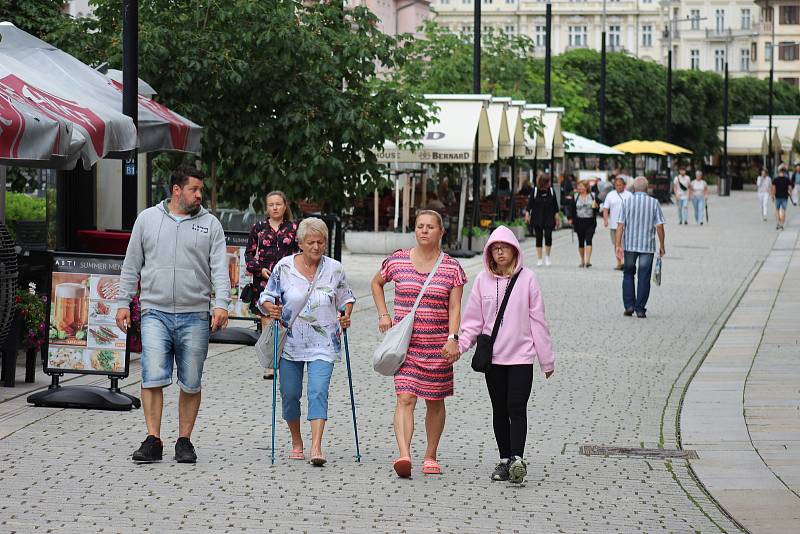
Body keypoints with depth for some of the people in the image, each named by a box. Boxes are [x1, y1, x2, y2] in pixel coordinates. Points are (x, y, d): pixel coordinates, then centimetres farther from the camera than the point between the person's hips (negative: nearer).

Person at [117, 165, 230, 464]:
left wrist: (221, 304, -16)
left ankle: (185, 441, 13)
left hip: (195, 316, 1)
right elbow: (131, 266, 13)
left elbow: (220, 269, -1)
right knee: (153, 377, -11)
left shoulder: (210, 224, 7)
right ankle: (153, 441, -7)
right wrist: (123, 302, 7)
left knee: (191, 383, 4)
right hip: (155, 313, -1)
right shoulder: (147, 219, 9)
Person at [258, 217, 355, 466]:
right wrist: (271, 309, -17)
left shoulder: (335, 269, 1)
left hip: (323, 344, -1)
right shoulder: (284, 267, -2)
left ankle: (316, 447, -24)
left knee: (318, 391, -16)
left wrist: (346, 315, -3)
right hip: (290, 342, 1)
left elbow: (346, 297, 16)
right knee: (290, 394, 6)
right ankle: (296, 443, 28)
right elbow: (266, 297, 5)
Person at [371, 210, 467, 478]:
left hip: (438, 345, 1)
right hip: (405, 343, -1)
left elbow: (454, 308, -3)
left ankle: (430, 456, 24)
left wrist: (453, 339, -16)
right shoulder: (398, 261, 2)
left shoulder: (452, 268, 1)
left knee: (435, 402, 10)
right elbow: (376, 283, 21)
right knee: (405, 398, -14)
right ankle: (404, 455, -26)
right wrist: (383, 314, 10)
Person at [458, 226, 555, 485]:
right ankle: (505, 460, 14)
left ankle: (517, 459, -18)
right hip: (492, 356, 3)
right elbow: (474, 319, 8)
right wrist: (460, 345, -8)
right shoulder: (483, 279, 5)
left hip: (521, 356, -3)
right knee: (499, 410, 8)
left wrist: (546, 359, 3)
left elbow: (538, 320, 1)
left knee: (516, 408, -13)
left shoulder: (527, 278, -2)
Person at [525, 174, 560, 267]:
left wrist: (556, 215, 9)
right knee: (539, 238, 2)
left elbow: (555, 204, 10)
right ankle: (539, 259, 9)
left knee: (548, 236, -10)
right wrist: (527, 213, -8)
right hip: (537, 218, -1)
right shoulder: (535, 191, -3)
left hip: (549, 218, 1)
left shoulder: (551, 190, 3)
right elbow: (530, 203, -1)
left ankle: (547, 256, 8)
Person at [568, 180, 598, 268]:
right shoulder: (576, 196, 6)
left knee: (588, 240, -13)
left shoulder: (592, 196, 3)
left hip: (590, 222, -2)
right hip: (579, 221, 2)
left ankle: (588, 260, -19)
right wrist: (571, 219, -3)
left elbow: (598, 207, 8)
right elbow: (572, 208, 7)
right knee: (581, 241, 7)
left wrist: (596, 206, -14)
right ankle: (582, 261, 19)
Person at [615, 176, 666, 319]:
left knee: (628, 275, 15)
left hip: (629, 245, 1)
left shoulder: (627, 202, -1)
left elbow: (620, 225, -6)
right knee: (643, 278, 3)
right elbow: (659, 226, -5)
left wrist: (618, 246, -4)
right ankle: (640, 309, 2)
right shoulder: (653, 203, -2)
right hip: (648, 246, -1)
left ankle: (629, 305, 7)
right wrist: (662, 246, 5)